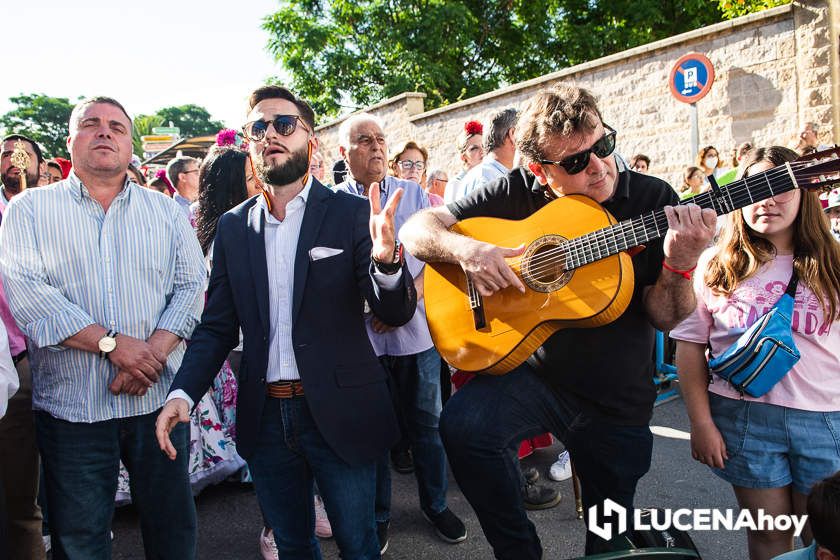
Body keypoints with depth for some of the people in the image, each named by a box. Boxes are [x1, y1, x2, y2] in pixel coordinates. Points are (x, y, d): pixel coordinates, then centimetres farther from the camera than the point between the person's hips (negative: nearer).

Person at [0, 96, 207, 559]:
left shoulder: (166, 212, 10)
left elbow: (190, 286, 2)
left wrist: (154, 352, -14)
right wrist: (111, 343, -17)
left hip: (158, 399, 2)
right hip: (70, 405, -1)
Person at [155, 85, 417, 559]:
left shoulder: (351, 213, -6)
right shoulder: (232, 227, 4)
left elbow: (397, 312, -12)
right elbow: (217, 326, 5)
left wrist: (386, 258, -33)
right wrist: (183, 392, -11)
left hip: (339, 414, -3)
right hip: (266, 418, 4)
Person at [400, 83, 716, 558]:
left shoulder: (654, 201, -10)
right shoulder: (519, 193, -9)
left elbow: (663, 318, -10)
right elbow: (417, 229, -10)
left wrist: (679, 264, -31)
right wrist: (466, 249, -30)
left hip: (620, 398, 1)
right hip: (532, 371, 0)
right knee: (463, 425, -30)